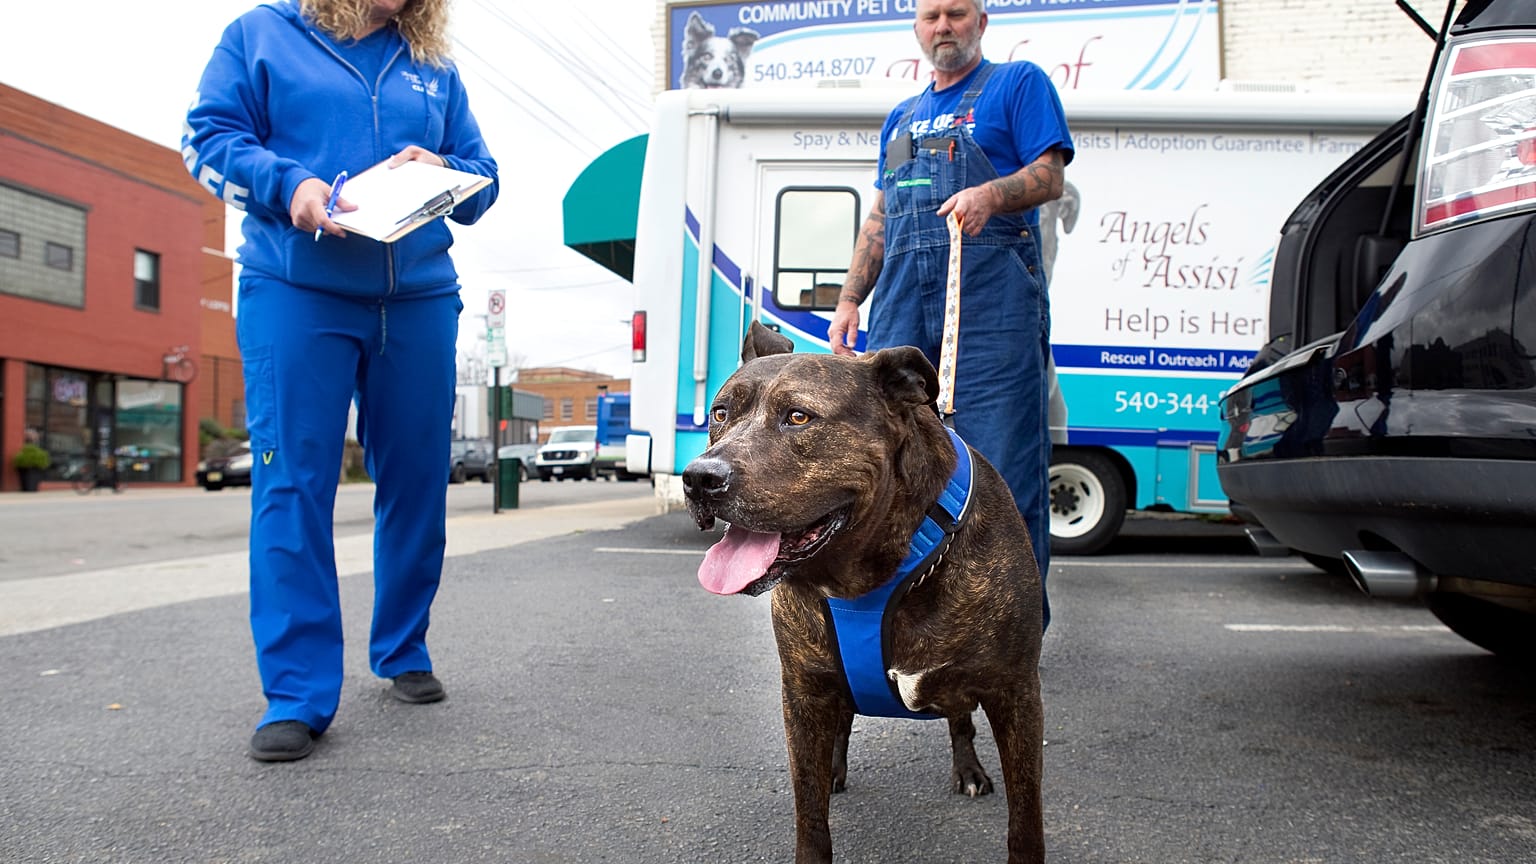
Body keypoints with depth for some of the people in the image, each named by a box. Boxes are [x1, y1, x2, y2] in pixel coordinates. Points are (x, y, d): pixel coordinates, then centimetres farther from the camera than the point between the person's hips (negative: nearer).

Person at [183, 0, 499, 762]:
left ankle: (403, 651, 24)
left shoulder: (434, 68, 17)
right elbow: (207, 137, 4)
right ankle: (297, 695, -1)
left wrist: (442, 173, -6)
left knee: (416, 482, 6)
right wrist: (288, 183, -15)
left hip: (419, 299, 4)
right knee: (291, 484, -7)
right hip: (294, 293, -3)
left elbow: (482, 179, 17)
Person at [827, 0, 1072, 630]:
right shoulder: (901, 118, 28)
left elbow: (1050, 175, -1)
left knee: (1001, 462, -9)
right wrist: (849, 301, 16)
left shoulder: (1018, 83, 11)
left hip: (992, 300, -6)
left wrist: (991, 194, -22)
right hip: (903, 301, 6)